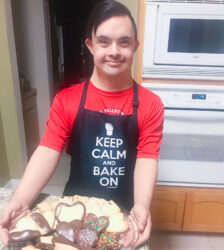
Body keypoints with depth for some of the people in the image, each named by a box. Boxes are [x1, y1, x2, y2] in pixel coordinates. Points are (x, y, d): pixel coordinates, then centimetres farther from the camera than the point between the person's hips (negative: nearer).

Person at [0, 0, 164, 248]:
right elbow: (48, 151, -14)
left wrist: (141, 206, -32)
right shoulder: (66, 100, -8)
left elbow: (147, 158, -16)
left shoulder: (150, 105, -10)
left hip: (126, 212, 0)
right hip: (76, 209, 1)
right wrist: (20, 200, -28)